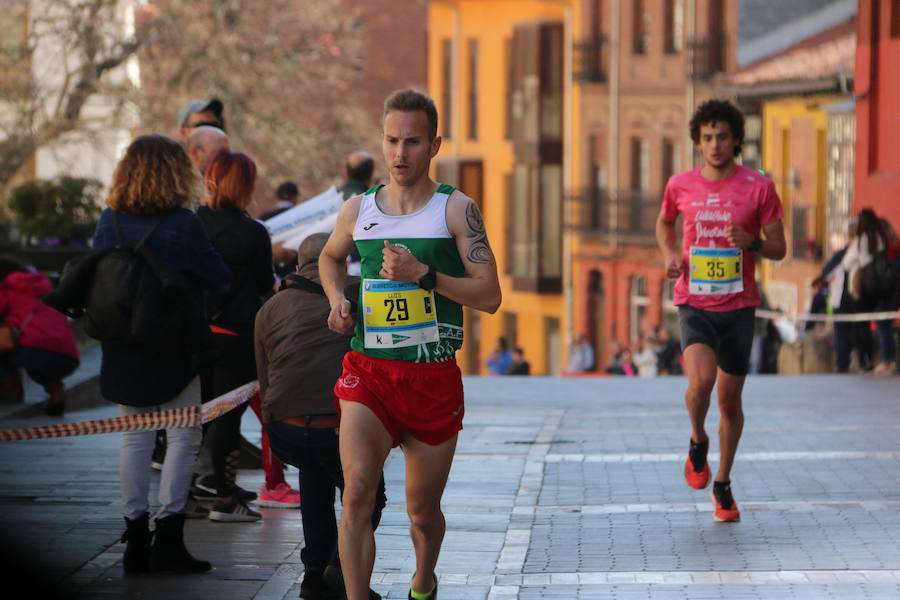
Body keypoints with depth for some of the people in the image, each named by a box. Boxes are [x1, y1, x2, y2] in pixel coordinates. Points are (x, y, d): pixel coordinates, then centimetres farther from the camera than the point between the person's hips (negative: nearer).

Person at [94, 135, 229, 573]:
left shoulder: (109, 221, 0)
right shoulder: (183, 223, -13)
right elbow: (219, 279, -3)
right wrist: (190, 279, 18)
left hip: (123, 350, 5)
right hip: (173, 347, -5)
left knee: (135, 439, 11)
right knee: (183, 438, 2)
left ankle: (135, 540, 12)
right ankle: (168, 538, -5)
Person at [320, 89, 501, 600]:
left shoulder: (456, 210, -2)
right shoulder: (357, 211, 7)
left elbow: (490, 296, -9)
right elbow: (330, 257, 30)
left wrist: (423, 273, -19)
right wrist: (337, 300, 10)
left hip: (434, 378, -1)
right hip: (368, 371, 1)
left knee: (423, 509, 12)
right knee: (358, 490, -21)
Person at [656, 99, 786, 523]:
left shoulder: (758, 187, -3)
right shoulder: (681, 186, 1)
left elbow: (779, 249, 2)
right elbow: (664, 223, 22)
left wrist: (752, 242, -19)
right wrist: (669, 254, 2)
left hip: (738, 305, 1)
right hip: (694, 304, 0)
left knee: (730, 399, 8)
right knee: (701, 381, -24)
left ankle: (723, 485, 26)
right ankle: (698, 442, 8)